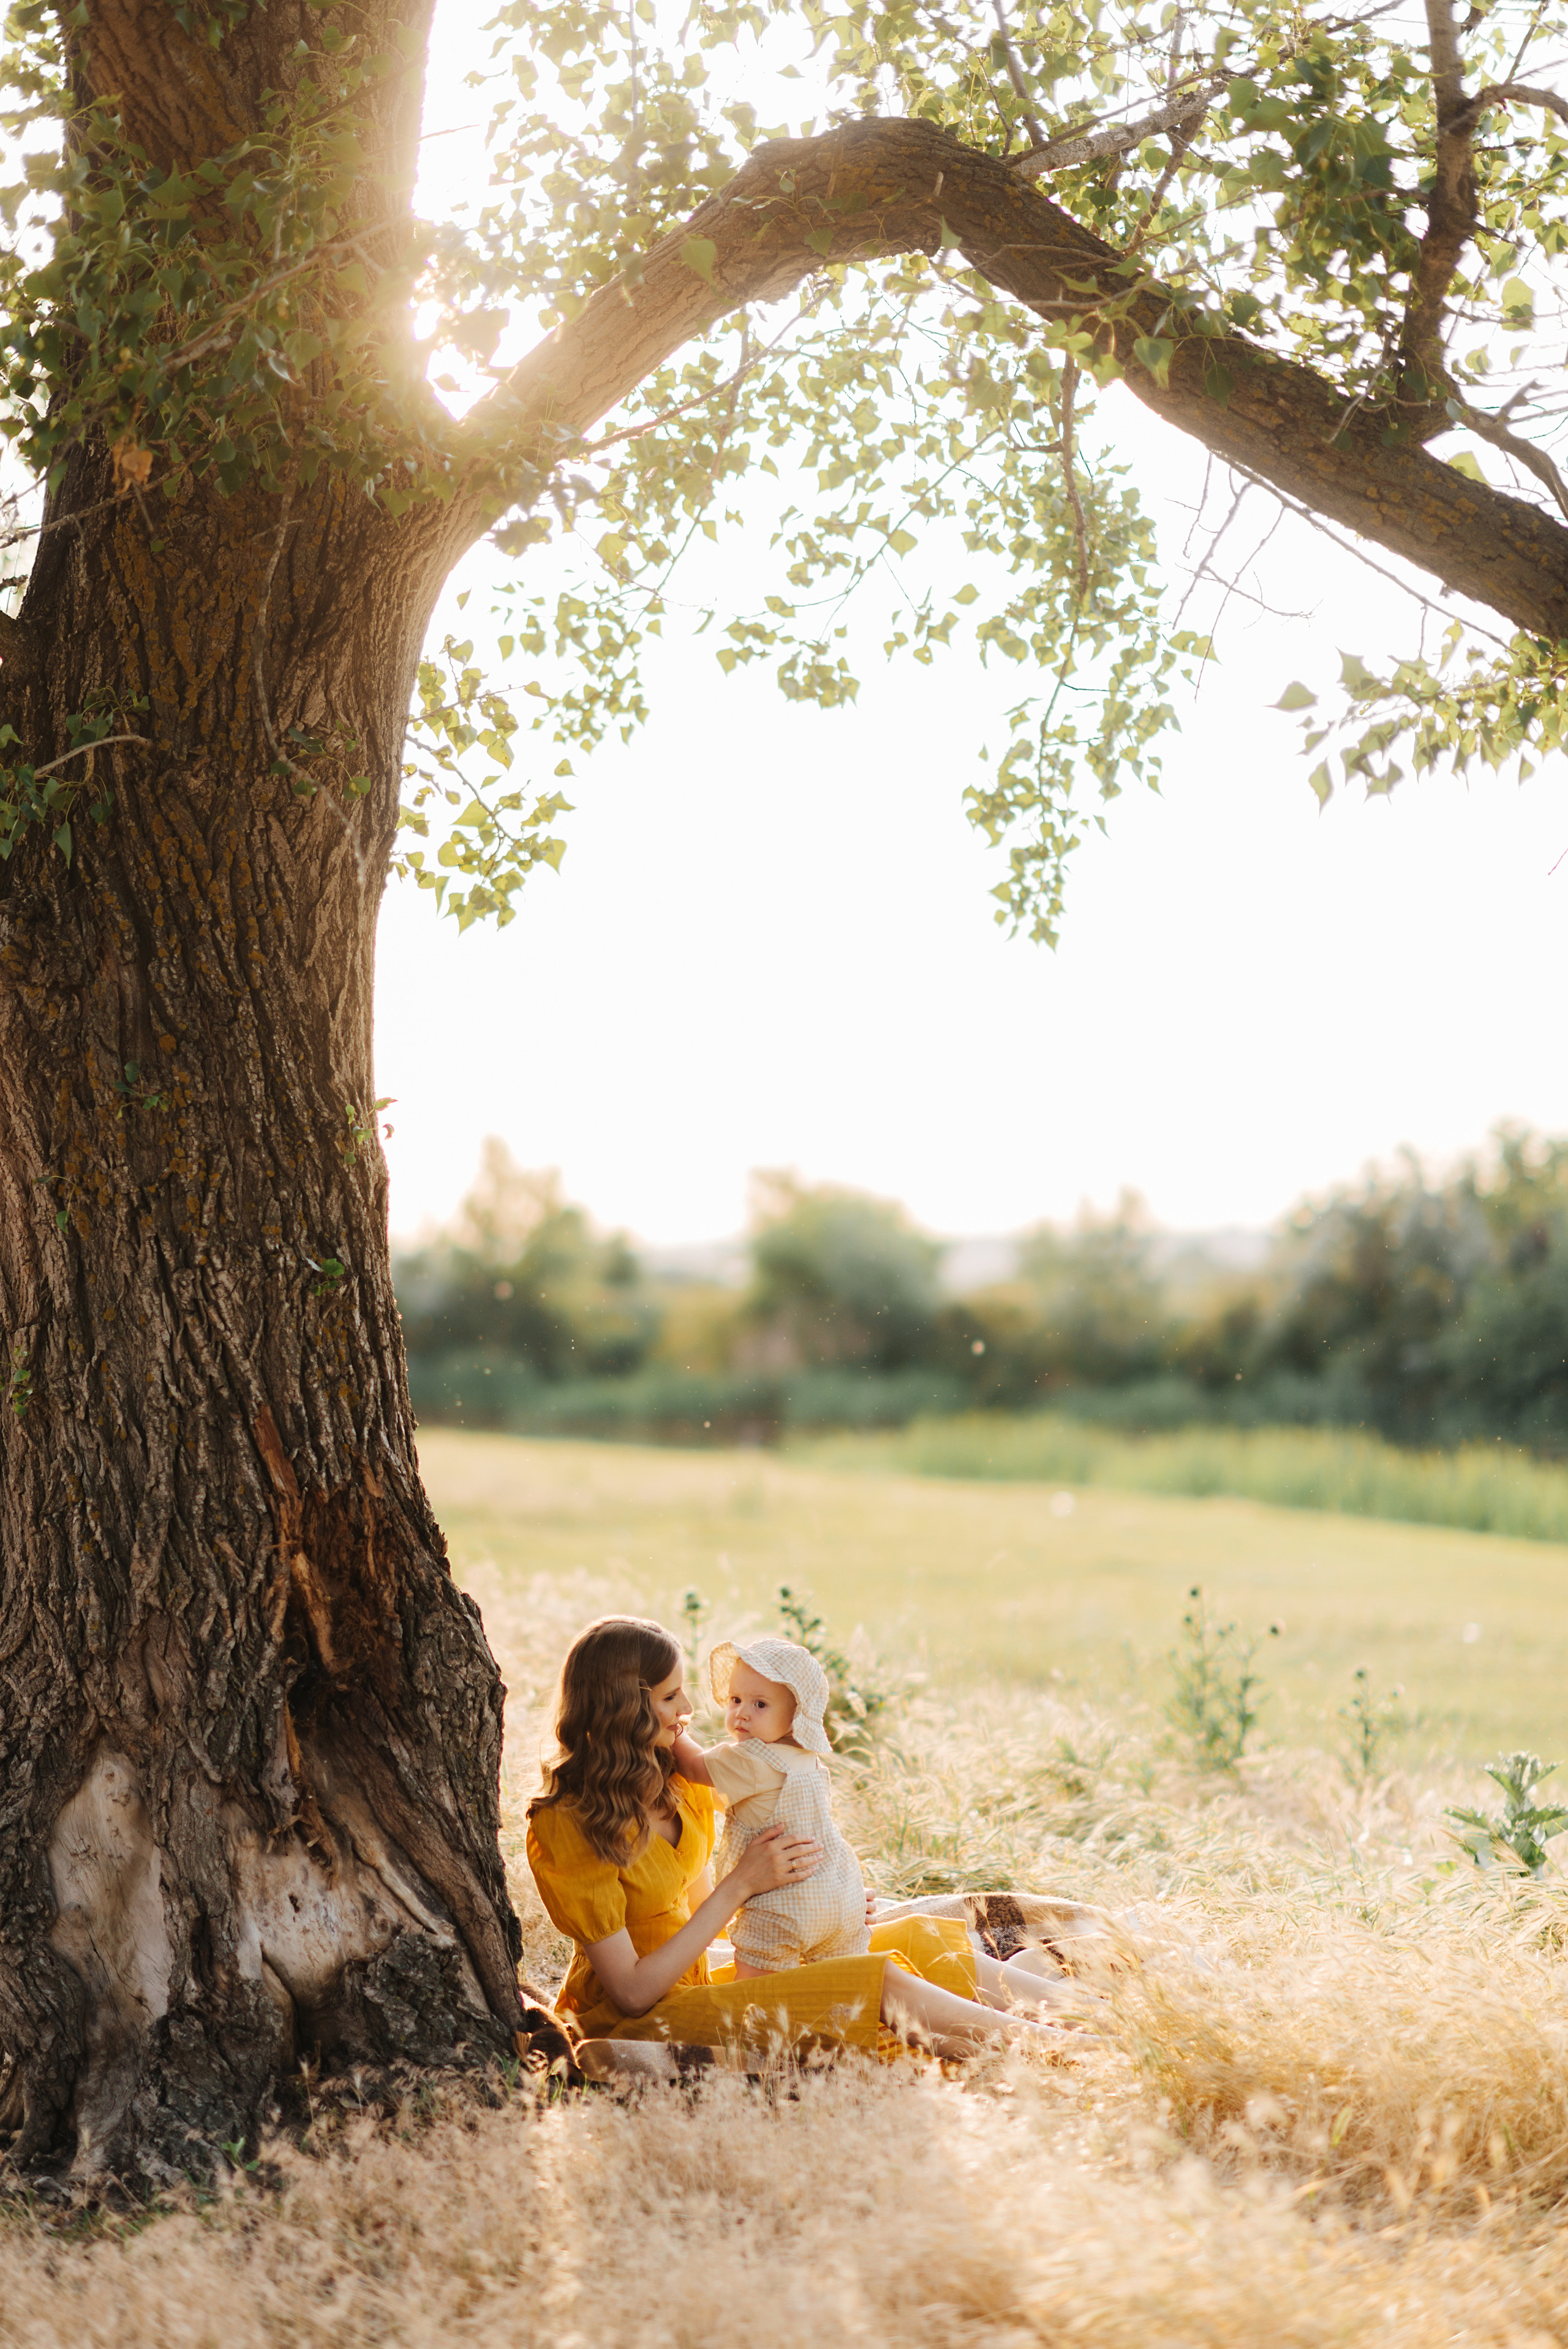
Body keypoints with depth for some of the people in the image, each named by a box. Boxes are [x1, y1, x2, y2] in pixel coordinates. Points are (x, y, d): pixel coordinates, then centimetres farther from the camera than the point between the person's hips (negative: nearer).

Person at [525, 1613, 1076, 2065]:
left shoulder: (679, 1779, 2)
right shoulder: (566, 1827, -22)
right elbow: (633, 1991, -22)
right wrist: (742, 1885, -21)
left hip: (695, 1982, 9)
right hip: (633, 2026, -9)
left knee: (916, 1939, 3)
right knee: (879, 1985, -19)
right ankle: (1047, 2045, -6)